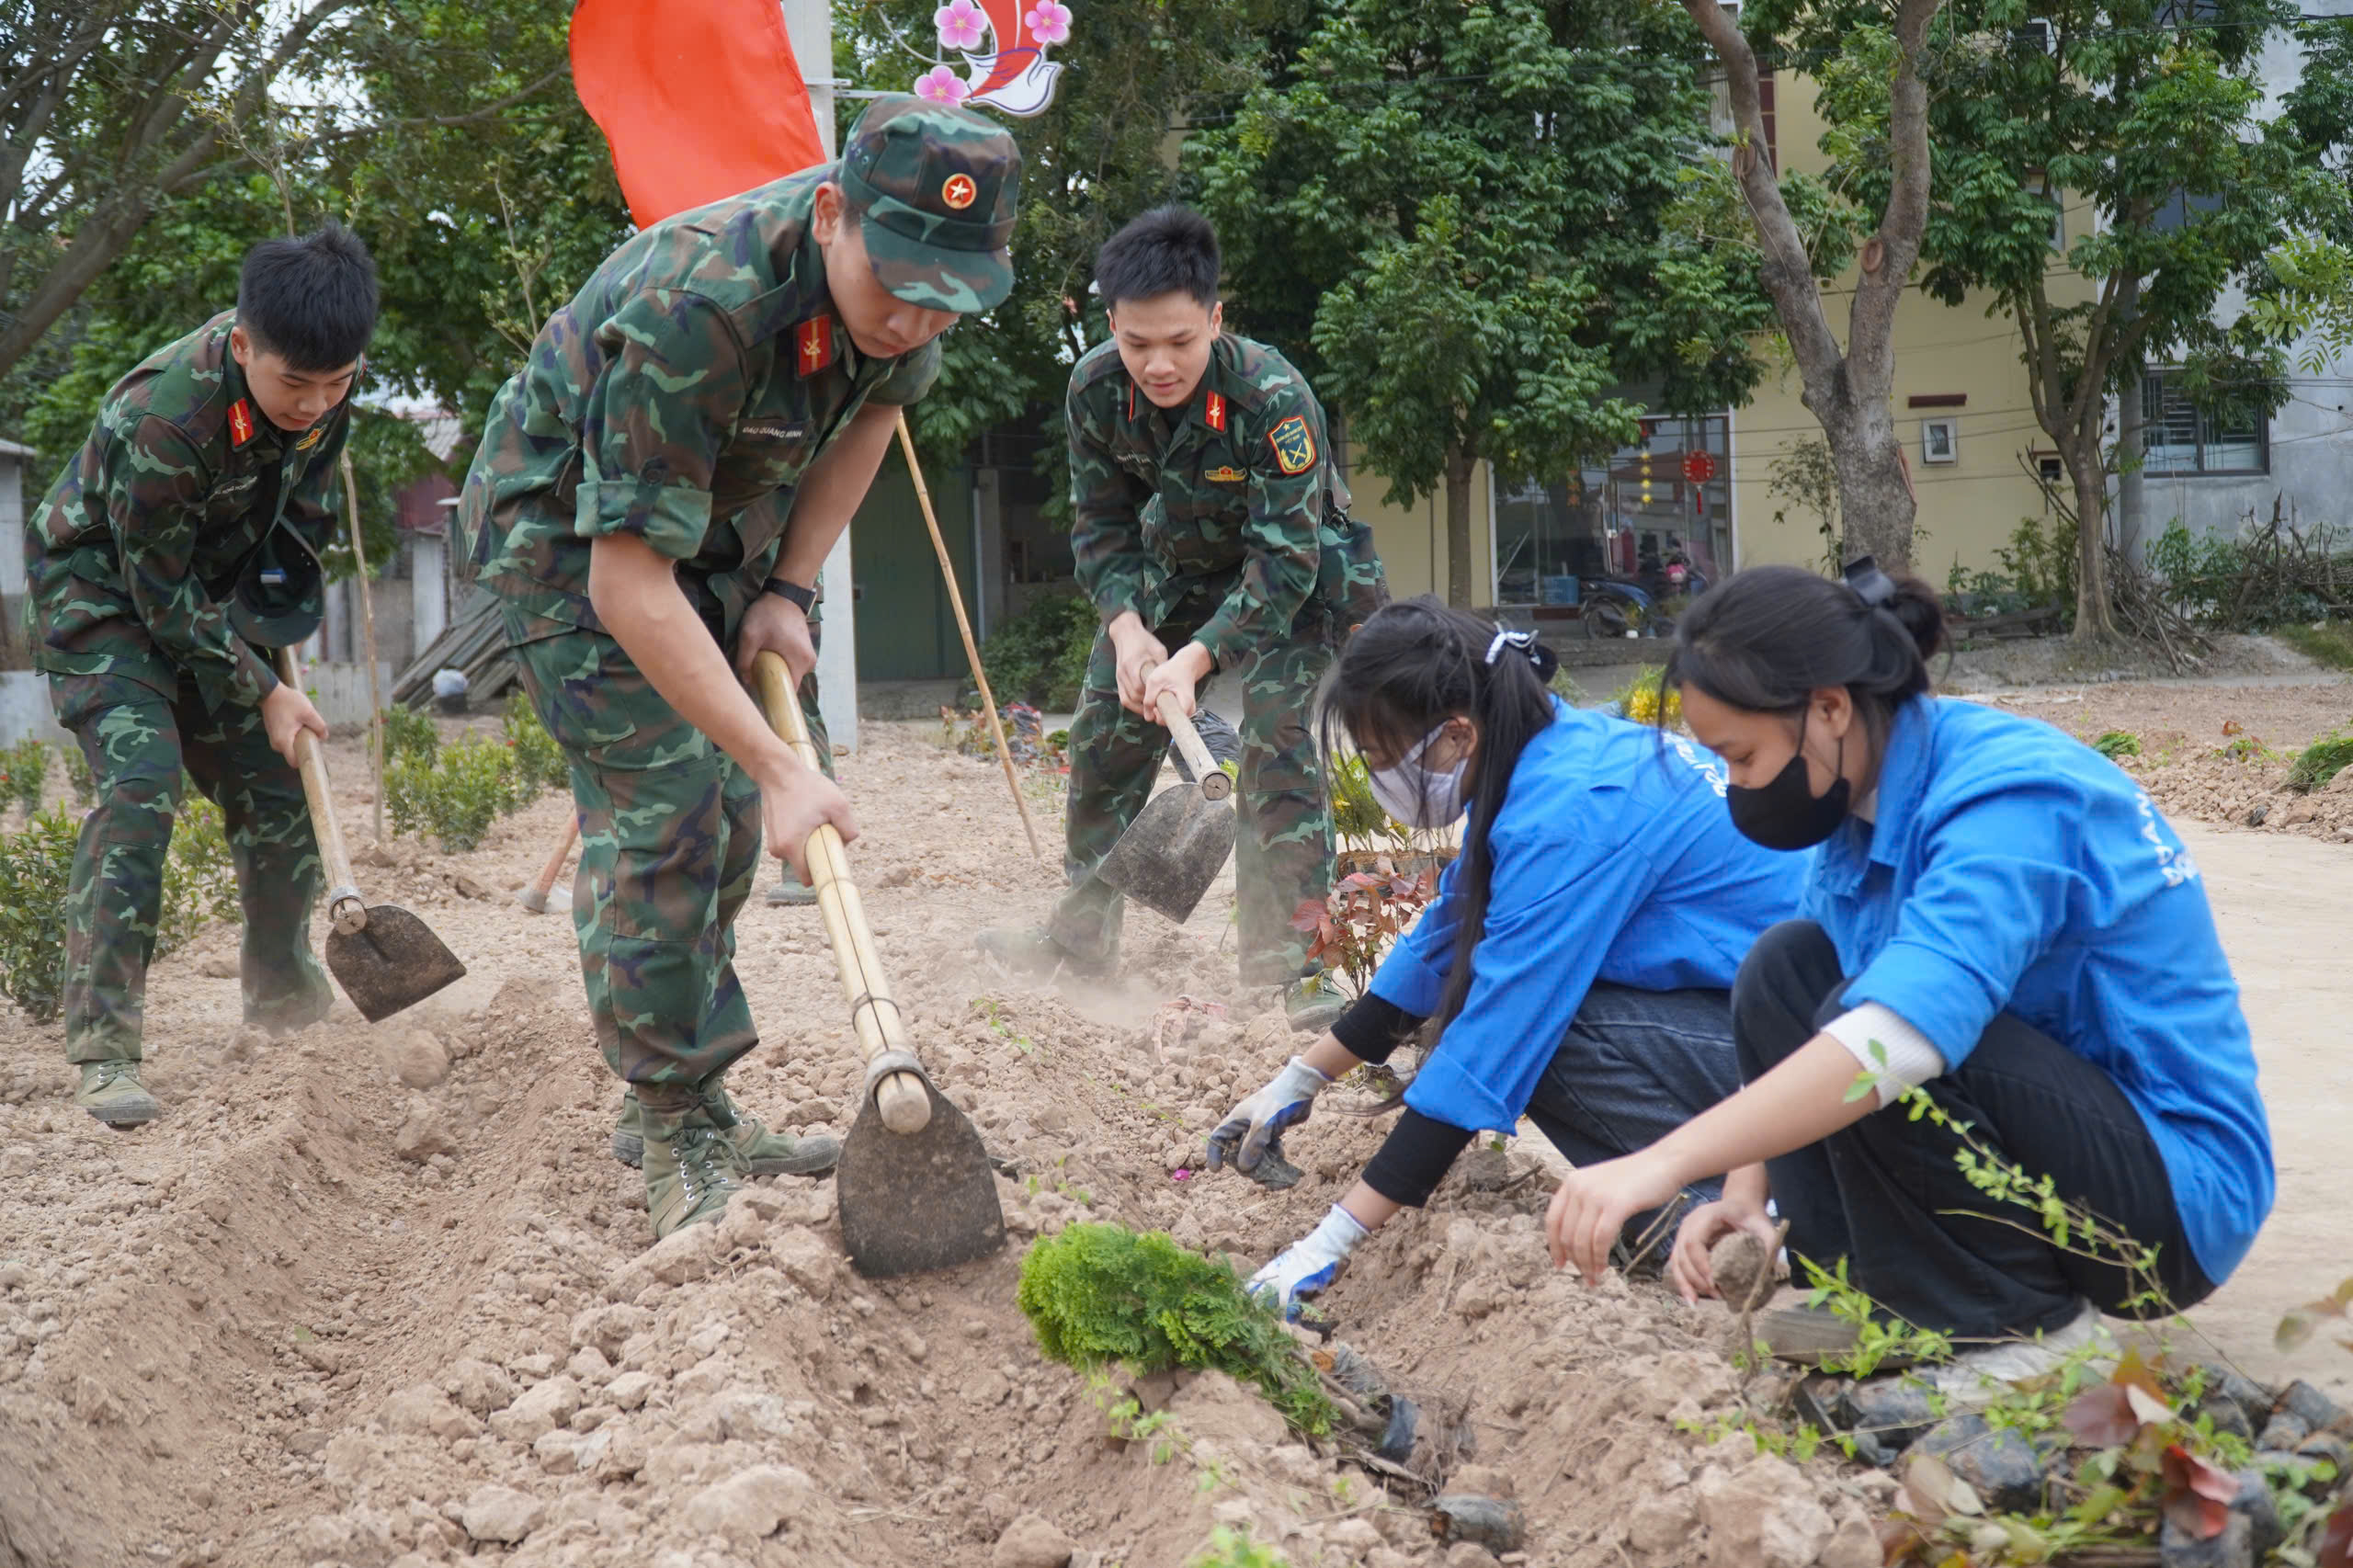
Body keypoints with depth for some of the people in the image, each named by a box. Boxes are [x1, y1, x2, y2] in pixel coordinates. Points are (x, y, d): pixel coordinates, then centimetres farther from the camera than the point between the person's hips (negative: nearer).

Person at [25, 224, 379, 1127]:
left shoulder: (322, 383, -17)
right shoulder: (158, 419, -37)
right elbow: (162, 595, -26)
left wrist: (288, 582, -1)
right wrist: (263, 693, -20)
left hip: (216, 591, 7)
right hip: (104, 591, -6)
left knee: (279, 790, 5)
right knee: (141, 780, -24)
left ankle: (282, 996, 26)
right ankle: (103, 1047, -21)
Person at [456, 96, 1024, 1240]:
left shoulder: (904, 280, -18)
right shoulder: (692, 309, -40)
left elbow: (873, 412, 6)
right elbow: (629, 585, -37)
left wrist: (787, 593, -4)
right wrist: (781, 769, -38)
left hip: (716, 524, 7)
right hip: (569, 532, -7)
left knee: (728, 814, 7)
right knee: (661, 808, -16)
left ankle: (684, 1103, 19)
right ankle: (676, 1141, -7)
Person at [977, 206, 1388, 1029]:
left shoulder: (1273, 396, -35)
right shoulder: (1095, 388, -19)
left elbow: (1282, 560, -34)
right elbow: (1101, 527, -8)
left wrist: (1195, 659, -40)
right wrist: (1127, 630, -24)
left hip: (1291, 575, -5)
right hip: (1172, 569, 6)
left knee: (1276, 738, -22)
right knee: (1105, 731, 7)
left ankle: (1289, 956, -16)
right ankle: (1084, 930, 25)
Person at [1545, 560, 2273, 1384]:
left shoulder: (2009, 798, -26)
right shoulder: (1866, 798, 1)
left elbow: (1902, 1031, -41)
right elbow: (1798, 1007, 9)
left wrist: (1664, 1162, -45)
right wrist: (1745, 1188, -8)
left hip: (2182, 1193, -9)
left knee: (1875, 1027, -29)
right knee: (1786, 965, 2)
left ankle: (2025, 1331, -12)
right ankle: (1868, 1293, 1)